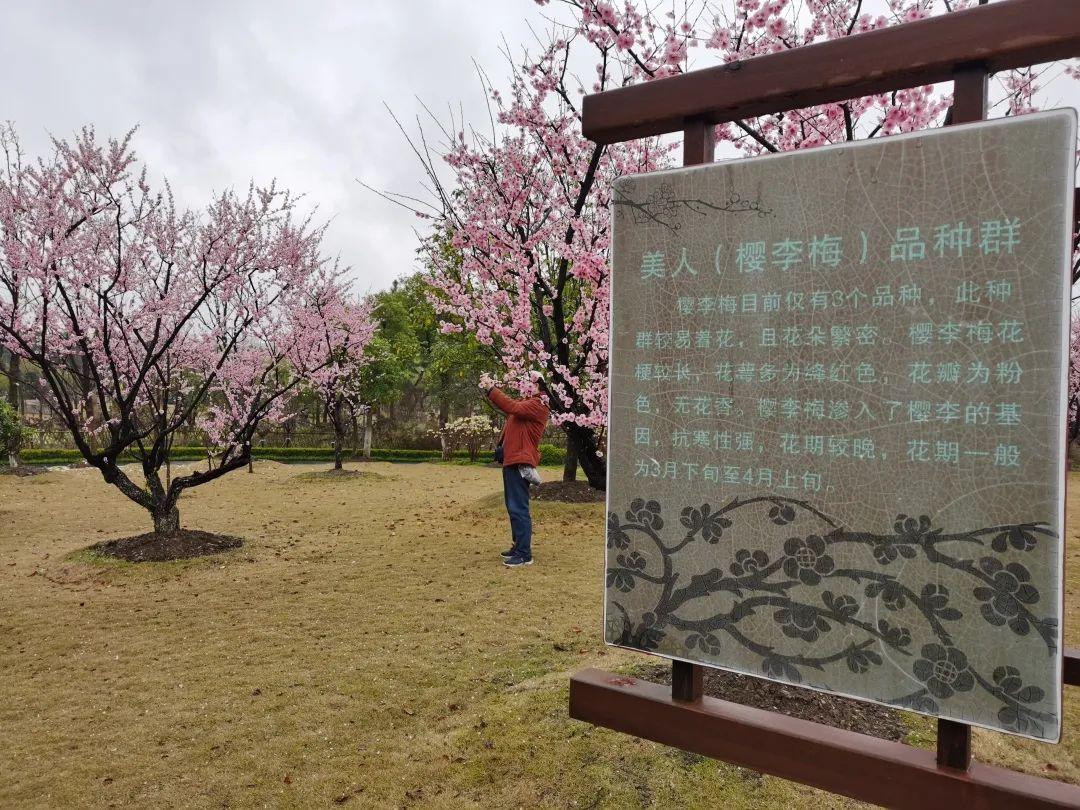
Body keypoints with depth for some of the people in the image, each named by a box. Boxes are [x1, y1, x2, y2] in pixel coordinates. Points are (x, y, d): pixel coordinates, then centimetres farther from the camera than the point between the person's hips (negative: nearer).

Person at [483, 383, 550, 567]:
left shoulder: (538, 404, -11)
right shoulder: (525, 402, 20)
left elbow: (513, 407, -23)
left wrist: (491, 391, -18)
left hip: (520, 463, -11)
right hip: (511, 460, 11)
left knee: (518, 508, -10)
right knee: (514, 507, 17)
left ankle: (524, 554, -7)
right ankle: (518, 547, 26)